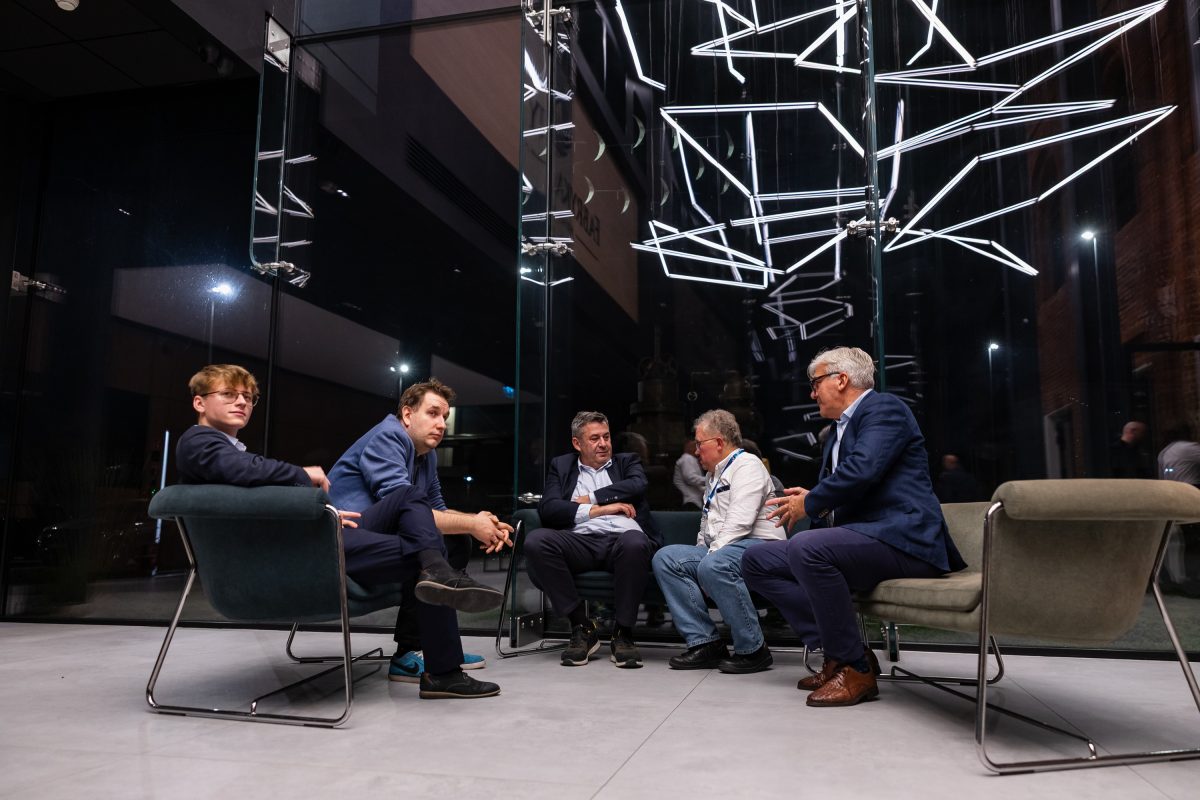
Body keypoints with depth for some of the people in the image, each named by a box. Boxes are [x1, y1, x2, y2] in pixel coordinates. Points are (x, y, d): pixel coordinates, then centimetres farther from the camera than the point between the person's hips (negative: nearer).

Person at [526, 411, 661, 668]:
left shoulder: (627, 462, 26)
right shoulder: (561, 466, 23)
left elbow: (638, 486, 2)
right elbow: (548, 508, 5)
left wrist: (590, 498, 2)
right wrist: (597, 510, -3)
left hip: (622, 540, -1)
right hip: (580, 542, 1)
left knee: (634, 541, -38)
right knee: (536, 540, -29)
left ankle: (623, 633, -18)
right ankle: (582, 626, -15)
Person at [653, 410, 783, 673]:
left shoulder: (747, 465, -4)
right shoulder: (715, 475, 27)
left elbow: (739, 522, -17)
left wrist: (710, 556, -18)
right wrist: (700, 554, 11)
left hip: (756, 545, -9)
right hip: (716, 550, 9)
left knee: (714, 566, -38)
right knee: (665, 558, -11)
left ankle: (753, 649, -22)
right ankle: (705, 642, -15)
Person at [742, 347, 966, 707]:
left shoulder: (883, 408, -5)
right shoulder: (838, 433, 24)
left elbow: (862, 470, -22)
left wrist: (809, 503, -9)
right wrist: (812, 501, 8)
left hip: (899, 537, -10)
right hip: (858, 537, 10)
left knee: (805, 548, -35)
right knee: (756, 561, 2)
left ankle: (855, 668, -17)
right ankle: (836, 650, -4)